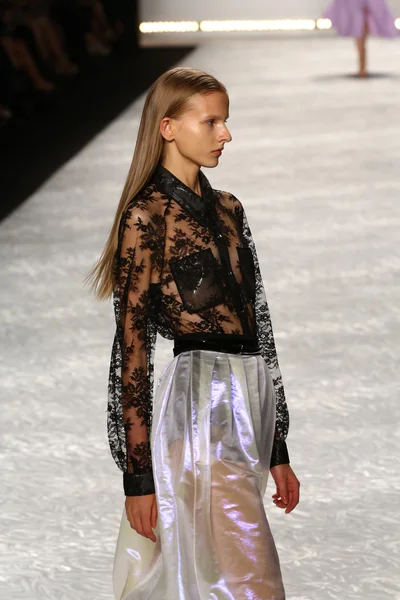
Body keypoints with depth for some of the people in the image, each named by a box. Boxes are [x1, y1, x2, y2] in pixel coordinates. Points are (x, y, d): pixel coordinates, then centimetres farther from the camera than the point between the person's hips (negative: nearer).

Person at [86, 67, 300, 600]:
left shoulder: (227, 210, 15)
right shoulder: (146, 219, -7)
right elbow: (132, 347, -9)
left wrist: (277, 449, 17)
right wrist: (139, 473, -12)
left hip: (248, 404, 7)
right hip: (199, 406, -7)